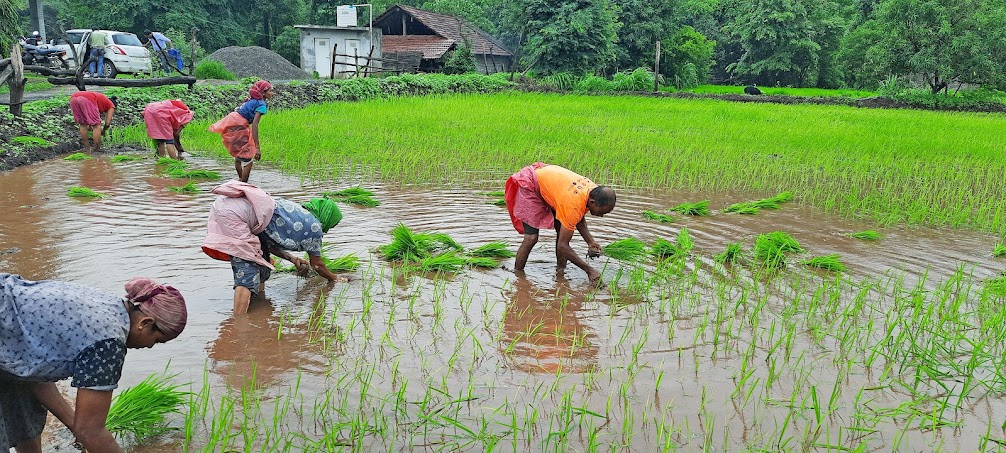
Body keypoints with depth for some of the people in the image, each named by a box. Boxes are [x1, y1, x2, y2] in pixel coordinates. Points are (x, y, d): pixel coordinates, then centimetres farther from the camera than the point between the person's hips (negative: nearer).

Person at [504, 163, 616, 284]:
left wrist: (591, 242, -9)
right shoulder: (573, 205, -37)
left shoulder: (594, 190, -14)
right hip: (528, 185, -8)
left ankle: (560, 272, 9)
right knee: (531, 237, -16)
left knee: (563, 232, -1)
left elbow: (580, 218, 6)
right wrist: (589, 270, -27)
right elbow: (562, 245, -29)